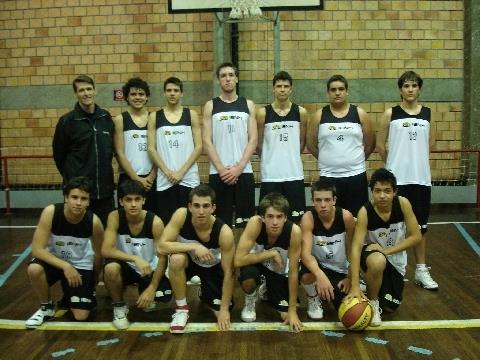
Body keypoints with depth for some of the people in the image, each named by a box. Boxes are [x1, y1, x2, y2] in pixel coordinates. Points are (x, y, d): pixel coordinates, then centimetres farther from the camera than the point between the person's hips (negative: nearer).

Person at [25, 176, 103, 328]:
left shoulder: (94, 222, -22)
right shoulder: (50, 212, -26)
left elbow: (98, 254, -5)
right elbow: (37, 249, -25)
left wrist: (93, 282, 8)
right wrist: (65, 266, -34)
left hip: (81, 265, 0)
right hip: (54, 260, 0)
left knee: (81, 316, -11)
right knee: (34, 269, -35)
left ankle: (69, 297, 26)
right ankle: (47, 306, -5)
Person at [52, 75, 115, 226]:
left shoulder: (106, 117, 5)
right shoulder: (67, 121, -7)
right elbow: (59, 155, 1)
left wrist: (103, 172, 13)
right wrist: (70, 177, 9)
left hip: (105, 188, 4)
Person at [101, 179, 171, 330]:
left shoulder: (155, 222, -21)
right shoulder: (115, 217, -19)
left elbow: (163, 258, -17)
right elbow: (106, 250, -26)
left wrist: (152, 288, -23)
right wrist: (135, 258, -39)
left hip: (149, 269, 0)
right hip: (126, 266, 0)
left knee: (164, 296, -25)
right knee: (110, 268, -35)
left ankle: (145, 292, 14)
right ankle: (119, 306, -5)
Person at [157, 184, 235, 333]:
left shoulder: (224, 232, -32)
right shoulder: (181, 215, -30)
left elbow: (228, 272, -24)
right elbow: (161, 247, -33)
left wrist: (224, 308, -21)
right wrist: (193, 246, -42)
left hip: (213, 267, 0)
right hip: (189, 261, 0)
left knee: (222, 313, -8)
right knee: (176, 259, -35)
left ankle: (204, 289, 26)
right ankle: (182, 309, -13)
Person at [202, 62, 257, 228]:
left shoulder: (248, 105, 8)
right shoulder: (210, 106, 6)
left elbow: (253, 140, 1)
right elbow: (207, 142, 0)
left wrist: (238, 168, -9)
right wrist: (221, 169, -10)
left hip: (244, 172, 1)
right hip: (218, 173, -1)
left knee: (245, 223, 3)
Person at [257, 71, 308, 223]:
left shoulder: (301, 113, 3)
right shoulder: (263, 113, -1)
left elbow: (302, 142, 13)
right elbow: (258, 144, 7)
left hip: (294, 174, 1)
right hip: (270, 175, -1)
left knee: (296, 218, 6)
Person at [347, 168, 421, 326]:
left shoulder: (403, 203, -22)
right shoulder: (365, 212, -29)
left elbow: (416, 236, -16)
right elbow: (356, 248, -33)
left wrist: (387, 250, -28)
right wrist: (355, 287, -42)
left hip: (396, 258, 3)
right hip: (373, 254, -3)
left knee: (390, 307, 6)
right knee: (378, 262, -40)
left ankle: (377, 288, 39)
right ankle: (372, 301, -11)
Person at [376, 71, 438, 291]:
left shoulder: (428, 113, 6)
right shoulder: (390, 114, -2)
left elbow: (431, 143, 15)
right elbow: (380, 145, 1)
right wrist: (393, 162, 9)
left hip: (421, 177, 3)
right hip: (396, 178, -2)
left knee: (420, 224, 9)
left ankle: (421, 270, 19)